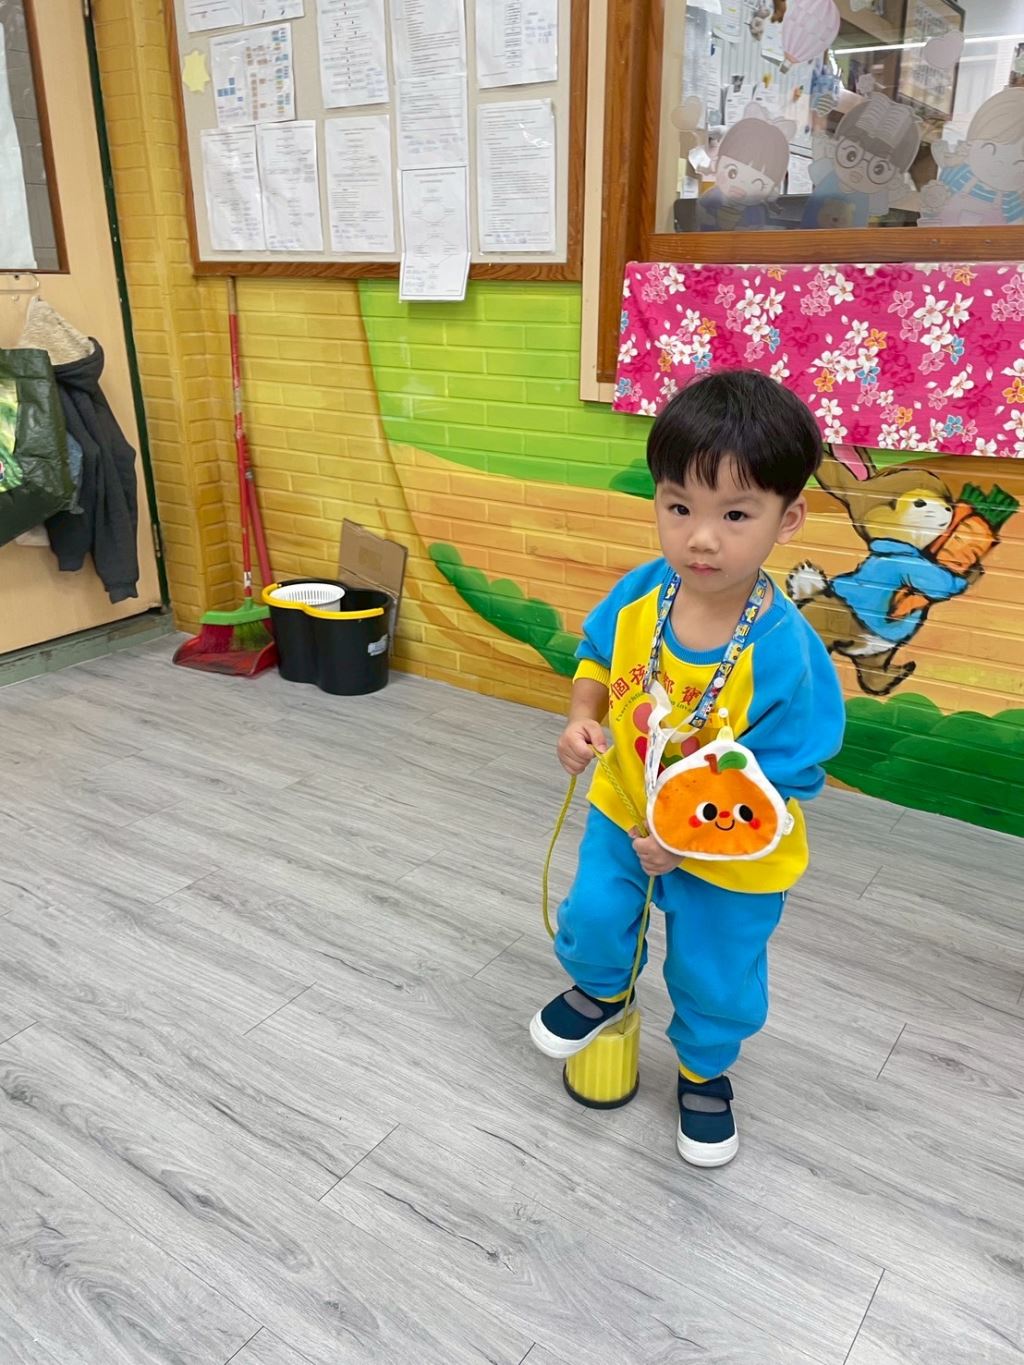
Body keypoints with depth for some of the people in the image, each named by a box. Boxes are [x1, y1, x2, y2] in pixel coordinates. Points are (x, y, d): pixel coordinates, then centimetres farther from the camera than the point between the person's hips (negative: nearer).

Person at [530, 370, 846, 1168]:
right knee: (593, 917, 22)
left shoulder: (787, 656, -33)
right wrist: (584, 717, -17)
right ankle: (601, 991, 59)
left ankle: (706, 1070, 53)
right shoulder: (637, 596, -20)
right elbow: (598, 658, 2)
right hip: (625, 811, 3)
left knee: (716, 982, 19)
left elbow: (783, 781, -24)